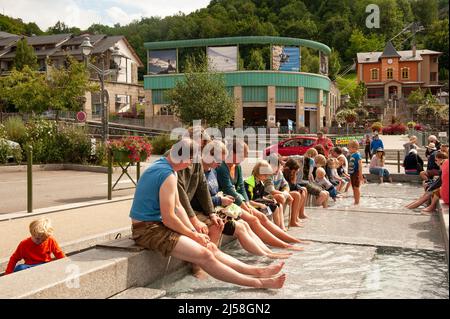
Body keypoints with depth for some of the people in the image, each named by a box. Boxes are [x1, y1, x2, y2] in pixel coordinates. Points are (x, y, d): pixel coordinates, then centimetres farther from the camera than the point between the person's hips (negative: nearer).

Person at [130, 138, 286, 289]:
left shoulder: (162, 166, 10)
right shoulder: (168, 174, -21)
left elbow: (177, 206, 12)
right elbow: (168, 218, -21)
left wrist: (195, 232, 3)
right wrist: (193, 235, -8)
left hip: (156, 224, 10)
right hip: (148, 229, -10)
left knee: (211, 248, 5)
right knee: (205, 255, -17)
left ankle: (258, 271, 8)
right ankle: (257, 282, -12)